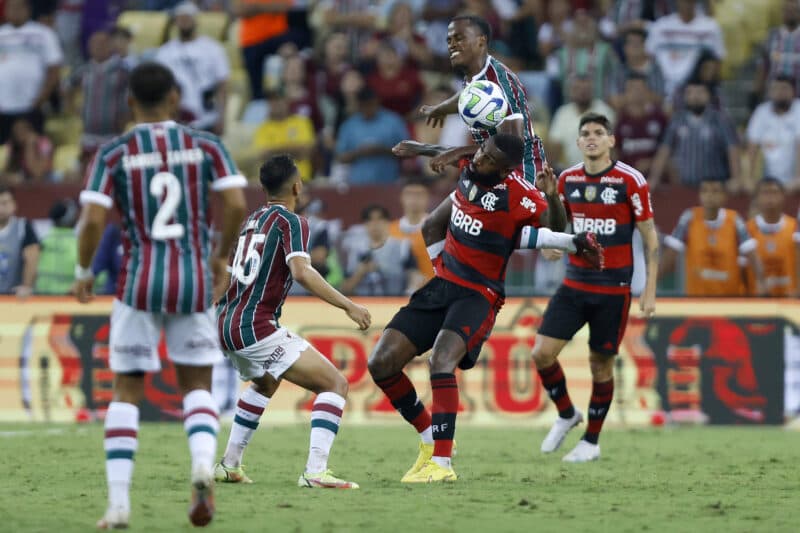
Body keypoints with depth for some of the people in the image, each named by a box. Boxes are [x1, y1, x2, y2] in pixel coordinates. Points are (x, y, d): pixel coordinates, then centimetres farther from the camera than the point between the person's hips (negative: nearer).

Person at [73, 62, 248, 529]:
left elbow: (93, 219, -9)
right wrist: (222, 256, 10)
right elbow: (236, 205, -7)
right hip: (195, 279, 1)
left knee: (127, 391, 9)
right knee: (198, 385, 14)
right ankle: (203, 463, -17)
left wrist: (84, 272, 7)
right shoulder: (206, 146, 3)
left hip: (139, 280, -1)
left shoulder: (113, 155, 0)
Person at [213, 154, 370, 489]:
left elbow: (228, 270, 28)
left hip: (226, 325, 9)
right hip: (256, 328, -9)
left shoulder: (252, 220, 17)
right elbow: (301, 272, -23)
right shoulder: (291, 222, -7)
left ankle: (229, 465, 35)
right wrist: (348, 306, -22)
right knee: (335, 384, -8)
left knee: (265, 383, 38)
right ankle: (316, 471, -24)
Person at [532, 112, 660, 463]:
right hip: (574, 285, 4)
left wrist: (650, 291, -9)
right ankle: (566, 414, 17)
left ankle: (591, 441, 18)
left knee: (601, 364, 2)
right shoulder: (567, 179, 4)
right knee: (542, 353, -7)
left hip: (614, 288, -4)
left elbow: (650, 237, -5)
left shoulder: (631, 181, -9)